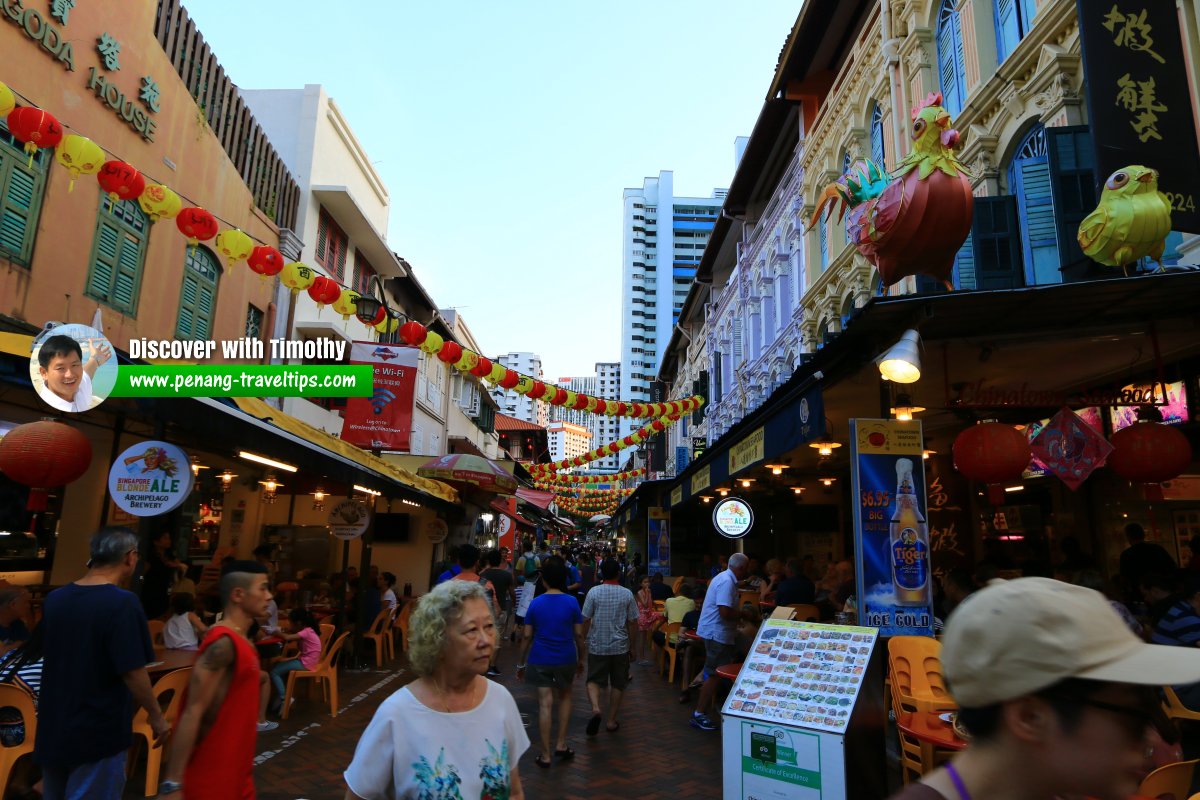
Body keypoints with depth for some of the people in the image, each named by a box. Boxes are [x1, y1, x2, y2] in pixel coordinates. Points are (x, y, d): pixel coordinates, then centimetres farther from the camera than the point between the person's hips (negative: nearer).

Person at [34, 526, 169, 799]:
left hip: (53, 730, 7)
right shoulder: (122, 603, -21)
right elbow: (133, 673, -22)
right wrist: (156, 716, -10)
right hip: (98, 734, -7)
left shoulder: (54, 599, 1)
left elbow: (55, 658, 17)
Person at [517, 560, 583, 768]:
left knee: (545, 704, 2)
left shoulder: (535, 603, -4)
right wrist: (581, 659, 10)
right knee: (564, 697, 22)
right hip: (566, 658, 0)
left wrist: (521, 663, 7)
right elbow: (578, 634, -3)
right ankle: (561, 744, 21)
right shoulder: (572, 602, -5)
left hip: (540, 659, 0)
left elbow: (527, 636, -2)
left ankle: (545, 755, 7)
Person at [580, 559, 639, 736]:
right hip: (620, 647, 1)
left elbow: (586, 620, -6)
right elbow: (633, 623, -1)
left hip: (597, 646, -1)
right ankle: (611, 721, 19)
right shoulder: (627, 594, -4)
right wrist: (632, 646, 10)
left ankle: (595, 708, -15)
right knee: (617, 684, 15)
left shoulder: (593, 592, -8)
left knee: (594, 680, 10)